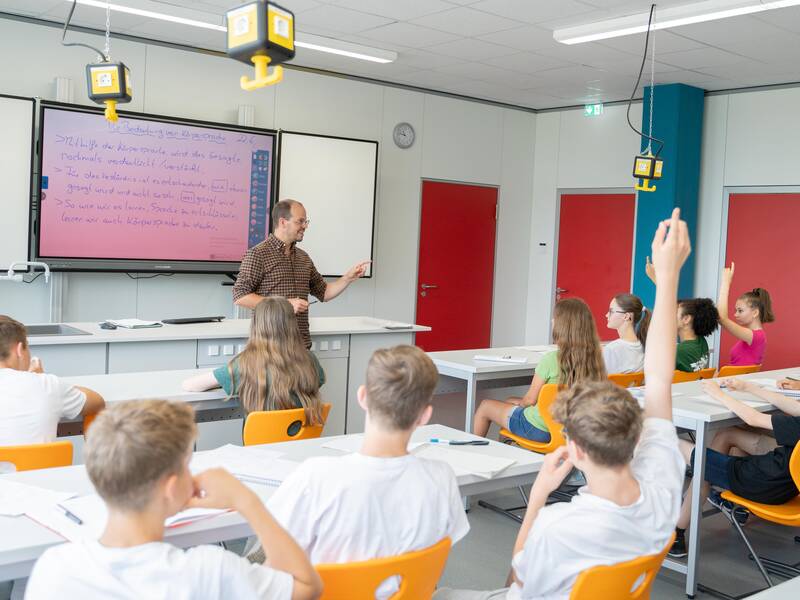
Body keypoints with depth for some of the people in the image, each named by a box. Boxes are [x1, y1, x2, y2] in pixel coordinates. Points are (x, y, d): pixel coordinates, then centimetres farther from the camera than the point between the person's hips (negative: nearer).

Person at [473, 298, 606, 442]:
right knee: (510, 401, 32)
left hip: (539, 429, -6)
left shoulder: (550, 360, -27)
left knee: (485, 406, 18)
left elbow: (530, 399, -16)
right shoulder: (595, 358, -11)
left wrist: (520, 403, 8)